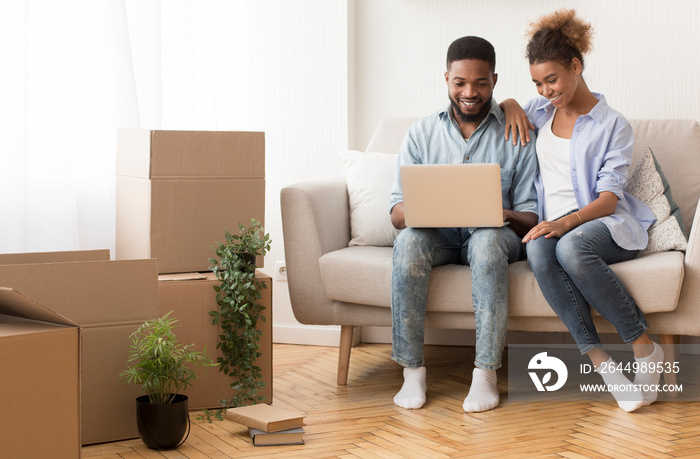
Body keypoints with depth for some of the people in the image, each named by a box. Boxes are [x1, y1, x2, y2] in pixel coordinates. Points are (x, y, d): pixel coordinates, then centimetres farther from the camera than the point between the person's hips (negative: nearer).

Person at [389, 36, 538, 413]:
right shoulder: (421, 134, 7)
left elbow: (531, 217, 0)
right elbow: (397, 212, 1)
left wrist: (504, 216, -24)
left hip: (493, 235, -1)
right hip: (437, 237, 1)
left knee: (489, 240, -37)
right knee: (408, 242, -33)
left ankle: (485, 372, -34)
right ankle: (411, 369, -28)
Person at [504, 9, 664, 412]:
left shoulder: (612, 125, 4)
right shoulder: (542, 112, 19)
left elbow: (609, 196, -6)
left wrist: (567, 222, -25)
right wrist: (512, 106, 14)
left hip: (605, 225, -4)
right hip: (555, 226, 4)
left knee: (571, 247, -40)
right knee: (538, 251, -36)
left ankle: (645, 348, -28)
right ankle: (600, 361, -38)